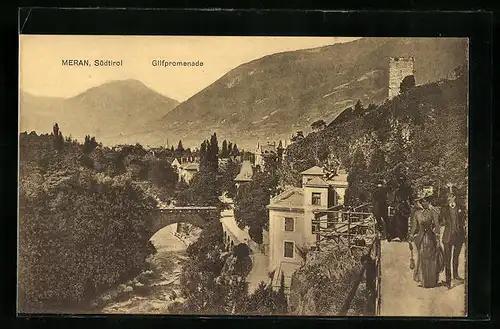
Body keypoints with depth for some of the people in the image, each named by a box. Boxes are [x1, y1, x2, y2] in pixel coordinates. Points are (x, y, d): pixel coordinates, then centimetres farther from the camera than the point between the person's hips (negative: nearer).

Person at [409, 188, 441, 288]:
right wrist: (412, 235, -6)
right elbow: (414, 226, 8)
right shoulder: (417, 213, 4)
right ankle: (424, 281, 16)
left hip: (431, 238, -1)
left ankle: (432, 281, 13)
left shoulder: (432, 212, -2)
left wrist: (437, 240, -8)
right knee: (422, 260, 5)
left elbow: (437, 226, -4)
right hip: (421, 239, 1)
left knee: (431, 260, 3)